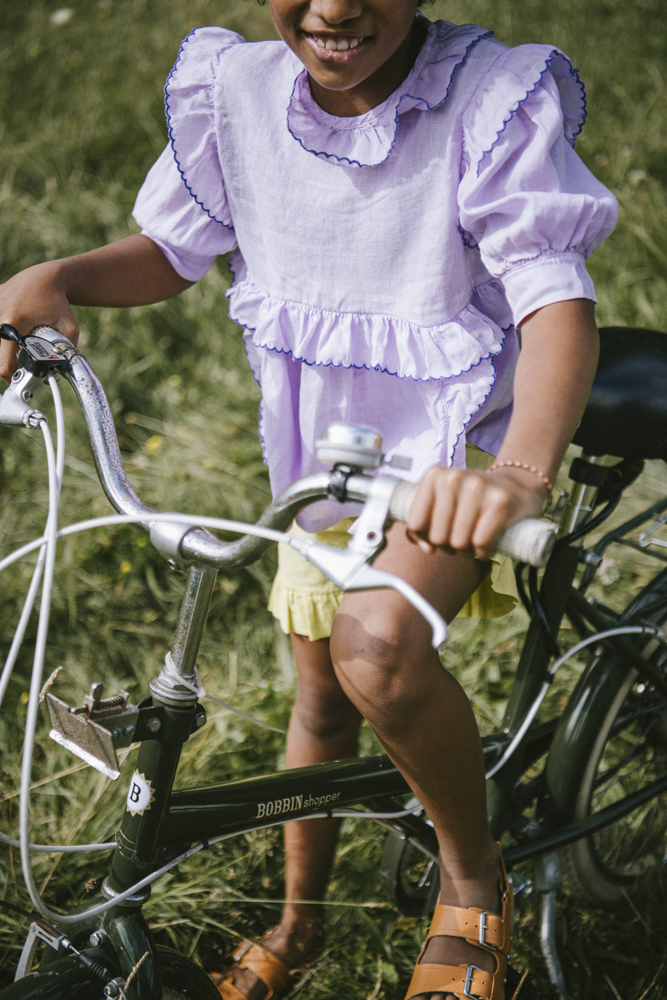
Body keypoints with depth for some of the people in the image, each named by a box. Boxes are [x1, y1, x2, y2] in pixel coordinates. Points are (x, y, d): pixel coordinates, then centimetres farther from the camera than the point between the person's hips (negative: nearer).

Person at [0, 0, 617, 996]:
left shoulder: (496, 103, -22)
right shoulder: (235, 91, -10)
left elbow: (558, 301, -29)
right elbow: (172, 249, 4)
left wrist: (522, 471, -48)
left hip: (459, 454, -5)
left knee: (379, 648, -33)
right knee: (321, 695, 18)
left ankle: (474, 878, -4)